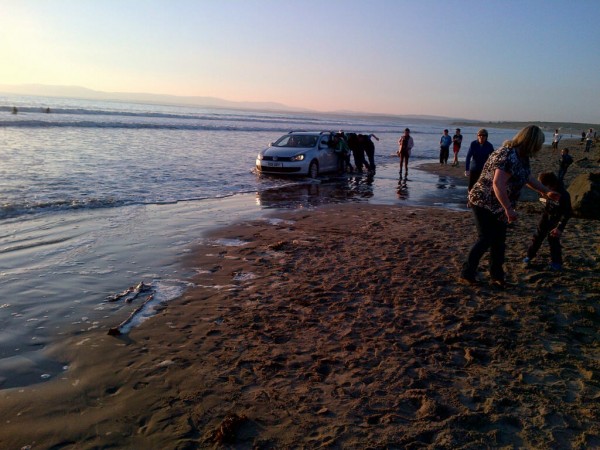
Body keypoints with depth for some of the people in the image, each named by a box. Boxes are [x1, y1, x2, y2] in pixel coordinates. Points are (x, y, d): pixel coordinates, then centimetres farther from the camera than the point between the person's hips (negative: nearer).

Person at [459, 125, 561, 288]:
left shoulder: (522, 157, 7)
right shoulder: (509, 157, -25)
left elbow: (528, 177, 25)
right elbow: (498, 184, -33)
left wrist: (546, 191, 29)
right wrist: (509, 209, -31)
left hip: (499, 207, 10)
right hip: (484, 203, -10)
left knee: (499, 242, 11)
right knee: (485, 239, -11)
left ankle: (497, 277, 21)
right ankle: (466, 274, -2)